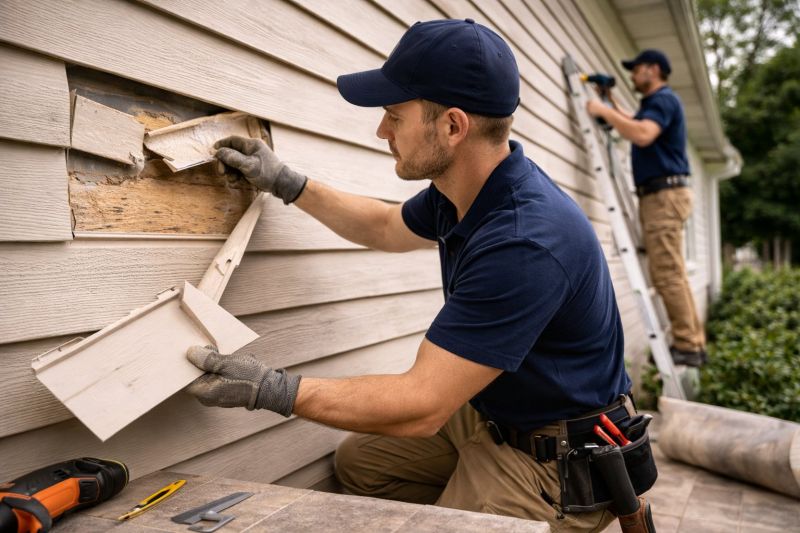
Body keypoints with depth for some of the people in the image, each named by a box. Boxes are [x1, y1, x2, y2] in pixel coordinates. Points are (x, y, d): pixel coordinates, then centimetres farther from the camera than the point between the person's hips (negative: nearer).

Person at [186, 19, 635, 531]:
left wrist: (268, 389, -26)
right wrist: (286, 183, 13)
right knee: (360, 460, 15)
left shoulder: (524, 243, -36)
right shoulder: (462, 188, -7)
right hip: (487, 412, 9)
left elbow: (420, 405, -32)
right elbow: (386, 227, 15)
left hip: (556, 461, -8)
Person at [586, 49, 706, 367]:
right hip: (657, 196, 10)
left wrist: (603, 111, -18)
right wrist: (612, 103, 33)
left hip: (665, 194, -10)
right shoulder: (653, 103, 23)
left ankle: (688, 345, -9)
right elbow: (637, 125, 46)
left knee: (667, 274, -12)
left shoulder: (664, 99, -8)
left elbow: (642, 135, -28)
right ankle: (692, 342, 13)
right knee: (671, 273, 10)